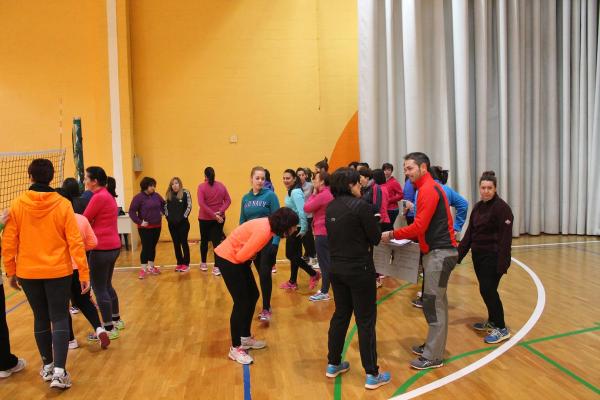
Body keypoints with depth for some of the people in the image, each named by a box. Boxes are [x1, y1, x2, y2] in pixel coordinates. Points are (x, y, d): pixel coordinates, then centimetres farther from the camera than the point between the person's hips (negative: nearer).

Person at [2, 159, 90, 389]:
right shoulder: (62, 204, -8)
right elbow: (75, 242, -10)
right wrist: (84, 273, -5)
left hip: (28, 273, 2)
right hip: (58, 272, -2)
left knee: (41, 318, 16)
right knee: (59, 319, 4)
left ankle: (47, 366, 29)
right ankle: (59, 371, -4)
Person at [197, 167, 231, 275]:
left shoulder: (201, 186, -8)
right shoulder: (221, 186, 2)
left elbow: (201, 204, -18)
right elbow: (228, 201, -3)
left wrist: (213, 215, -18)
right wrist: (220, 212, -13)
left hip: (205, 218, -2)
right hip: (219, 218, 2)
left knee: (204, 241, 17)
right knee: (217, 242, 2)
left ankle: (203, 264, 31)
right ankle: (217, 267, -5)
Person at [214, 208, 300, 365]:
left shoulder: (268, 225, 0)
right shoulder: (263, 231, -29)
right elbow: (241, 256, -26)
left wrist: (251, 258, -7)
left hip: (237, 258, 10)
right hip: (228, 259, -10)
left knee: (253, 295, 14)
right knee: (241, 302, -5)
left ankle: (245, 337, 29)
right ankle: (235, 349, 7)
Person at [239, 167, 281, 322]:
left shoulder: (270, 195, -8)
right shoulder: (246, 198, 6)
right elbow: (242, 222, 11)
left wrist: (275, 242, -19)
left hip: (268, 241, -4)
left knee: (265, 274, -7)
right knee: (261, 274, 13)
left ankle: (266, 309, 4)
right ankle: (266, 305, 25)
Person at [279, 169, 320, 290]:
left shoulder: (296, 192, -19)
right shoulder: (291, 192, 12)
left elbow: (302, 211, -25)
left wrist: (303, 229, -25)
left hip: (297, 228, -10)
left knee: (291, 255, -4)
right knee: (293, 254, 14)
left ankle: (314, 274, 7)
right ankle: (292, 282, 23)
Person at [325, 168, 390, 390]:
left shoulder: (330, 208, 5)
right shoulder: (360, 205, -16)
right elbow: (376, 238, -10)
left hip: (336, 268, 7)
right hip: (359, 269, -7)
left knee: (340, 315, 20)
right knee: (366, 321, 2)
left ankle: (333, 364, 30)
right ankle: (372, 375, 11)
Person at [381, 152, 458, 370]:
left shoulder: (429, 189, -14)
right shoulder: (428, 188, 17)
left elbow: (420, 226, -20)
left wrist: (392, 234, -13)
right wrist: (411, 236, 9)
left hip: (439, 252, -10)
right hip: (436, 251, 10)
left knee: (432, 303, -5)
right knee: (435, 302, 16)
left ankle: (433, 357, 3)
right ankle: (433, 345, 26)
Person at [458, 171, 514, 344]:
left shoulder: (502, 207, -13)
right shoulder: (477, 207, 10)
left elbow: (505, 238, -17)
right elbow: (469, 234, 11)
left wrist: (502, 264, -22)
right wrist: (458, 254, 4)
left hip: (493, 257, -7)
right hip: (478, 255, 7)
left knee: (488, 290, -8)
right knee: (486, 290, 13)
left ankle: (502, 329, 4)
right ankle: (492, 321, 30)